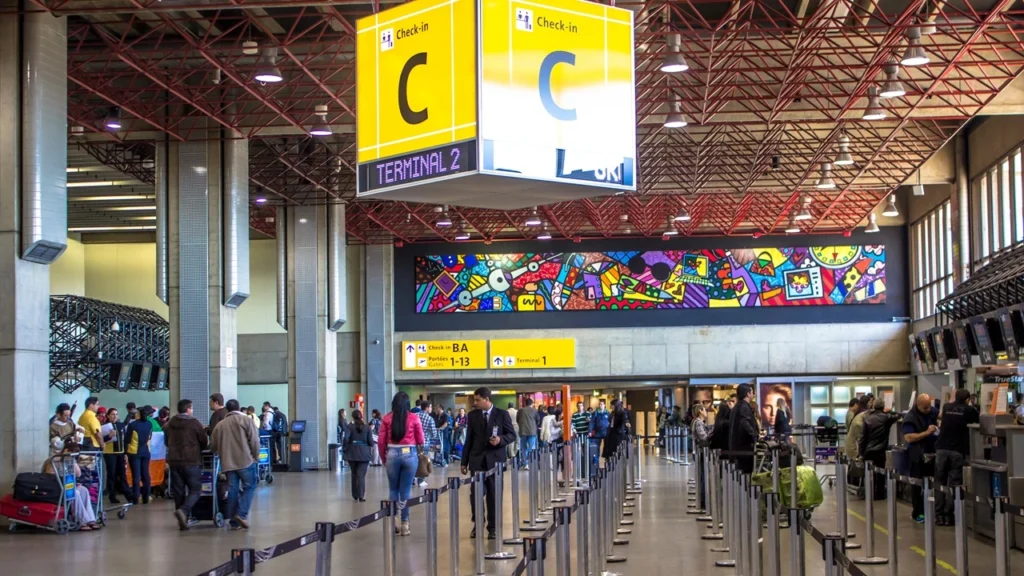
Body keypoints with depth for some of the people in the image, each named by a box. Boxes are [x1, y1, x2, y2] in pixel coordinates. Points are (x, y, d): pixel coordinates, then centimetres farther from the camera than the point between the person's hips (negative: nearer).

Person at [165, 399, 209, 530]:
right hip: (192, 461, -4)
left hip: (174, 461, 4)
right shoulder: (195, 423, -7)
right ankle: (183, 511, -22)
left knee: (178, 492, 9)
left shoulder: (169, 424, 7)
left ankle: (183, 521, 7)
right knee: (195, 490, 2)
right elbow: (205, 442, 0)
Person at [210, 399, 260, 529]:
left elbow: (213, 446, 12)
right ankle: (242, 514, -11)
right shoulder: (246, 420, 1)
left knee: (232, 490, 7)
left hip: (228, 463, 4)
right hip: (245, 460, -4)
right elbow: (254, 441, -5)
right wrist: (256, 456, 7)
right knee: (249, 487, 5)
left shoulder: (220, 424, 13)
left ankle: (234, 521, 6)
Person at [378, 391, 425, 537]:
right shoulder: (414, 418, -2)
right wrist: (419, 453, 23)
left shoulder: (387, 418, 1)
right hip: (409, 454, -1)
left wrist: (383, 458, 15)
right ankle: (404, 524, 7)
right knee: (405, 491, 5)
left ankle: (392, 522, 7)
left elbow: (381, 442, 2)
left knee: (393, 490, 12)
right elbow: (421, 441, 3)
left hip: (392, 454, 1)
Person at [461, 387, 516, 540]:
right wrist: (464, 461, 6)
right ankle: (477, 524, 12)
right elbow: (469, 439, 9)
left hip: (495, 460, -1)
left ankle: (492, 528, 13)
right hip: (477, 460, 2)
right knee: (475, 493, -7)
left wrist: (501, 439, -20)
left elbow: (512, 435, 2)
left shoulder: (502, 414, 0)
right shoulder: (472, 415, 7)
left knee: (493, 495, 3)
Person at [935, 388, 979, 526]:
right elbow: (978, 420, 19)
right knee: (953, 484, 0)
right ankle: (948, 516, -3)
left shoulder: (946, 407, 9)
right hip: (958, 451, -3)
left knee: (940, 483, 9)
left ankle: (939, 516, 5)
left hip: (942, 449, 3)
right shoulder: (969, 410, 0)